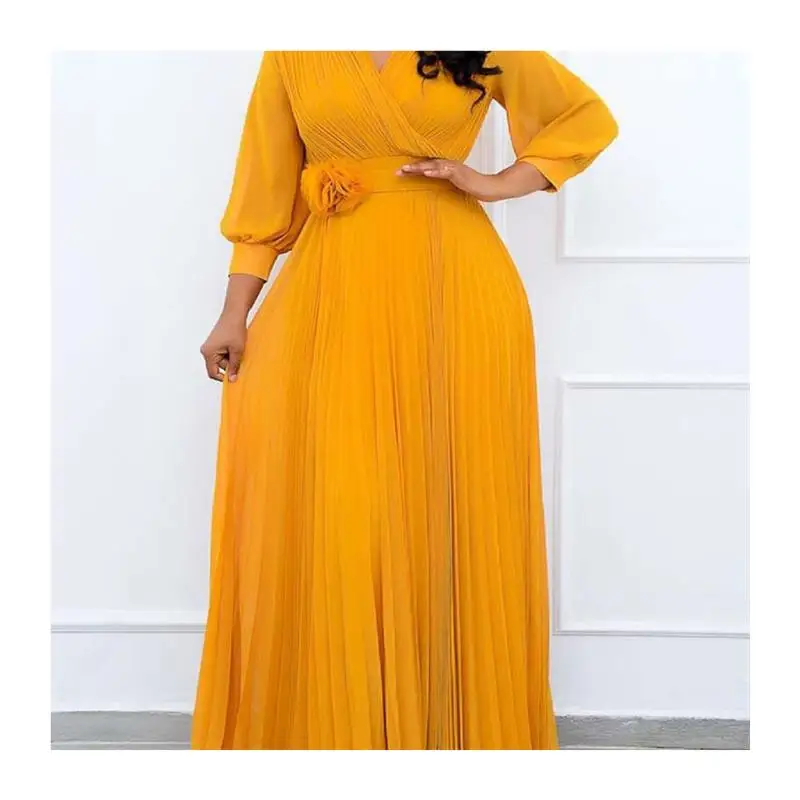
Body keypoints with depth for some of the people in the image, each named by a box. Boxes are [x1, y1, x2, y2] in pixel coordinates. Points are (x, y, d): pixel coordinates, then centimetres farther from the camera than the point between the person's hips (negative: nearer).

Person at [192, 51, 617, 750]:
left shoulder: (486, 54, 9)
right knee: (335, 513, -2)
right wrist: (235, 316, 5)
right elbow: (266, 186, 10)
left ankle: (459, 724, 19)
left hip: (456, 293, 0)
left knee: (452, 503, 3)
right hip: (335, 298, 1)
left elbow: (589, 118, 15)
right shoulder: (294, 55, 11)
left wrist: (495, 185, 0)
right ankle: (335, 722, 14)